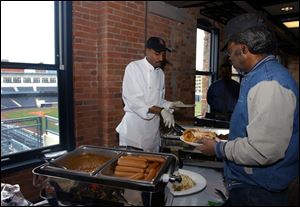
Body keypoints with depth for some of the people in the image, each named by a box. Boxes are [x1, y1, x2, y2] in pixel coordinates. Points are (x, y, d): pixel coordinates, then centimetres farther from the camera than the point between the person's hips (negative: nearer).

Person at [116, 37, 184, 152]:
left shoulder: (160, 73, 10)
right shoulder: (133, 68, -9)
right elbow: (133, 100, -19)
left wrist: (171, 105, -2)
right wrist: (161, 111, -24)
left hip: (153, 128, 6)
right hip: (134, 126, -6)